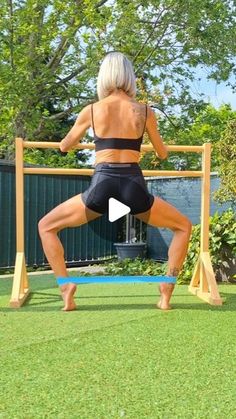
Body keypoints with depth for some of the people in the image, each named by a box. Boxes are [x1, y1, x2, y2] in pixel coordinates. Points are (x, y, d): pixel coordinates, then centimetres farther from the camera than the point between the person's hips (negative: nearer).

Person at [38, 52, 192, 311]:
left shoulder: (91, 110, 8)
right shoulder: (145, 111, 9)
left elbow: (64, 147, 23)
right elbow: (162, 154, 22)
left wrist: (78, 140, 47)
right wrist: (160, 147, 46)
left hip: (101, 187, 0)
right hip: (133, 187, 1)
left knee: (46, 227, 20)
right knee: (184, 227, 25)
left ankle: (65, 285, 5)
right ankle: (167, 288, 13)